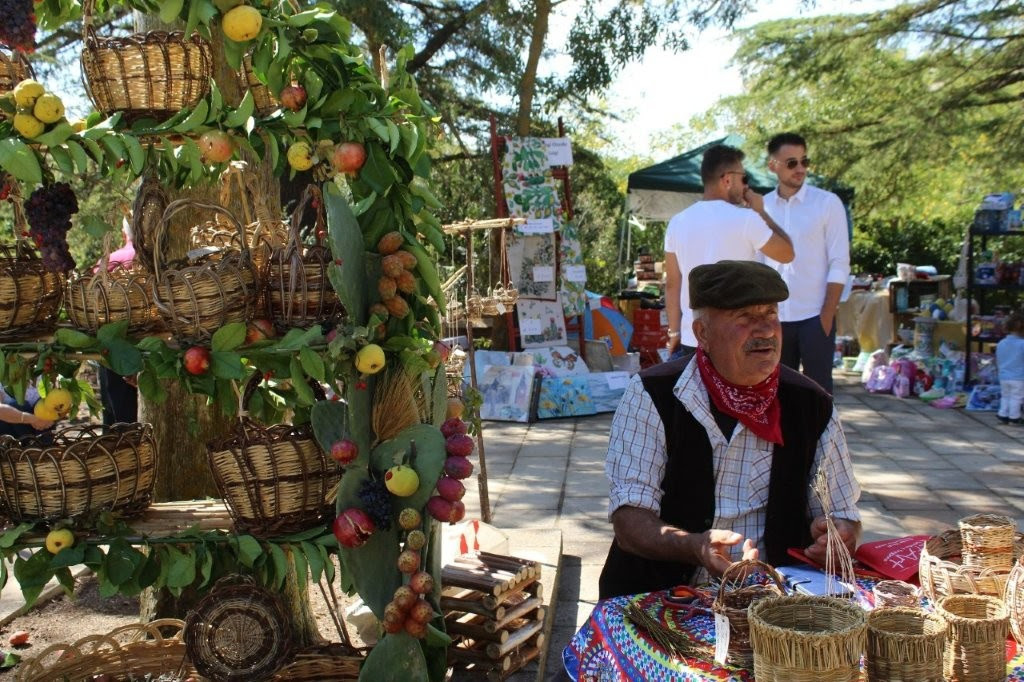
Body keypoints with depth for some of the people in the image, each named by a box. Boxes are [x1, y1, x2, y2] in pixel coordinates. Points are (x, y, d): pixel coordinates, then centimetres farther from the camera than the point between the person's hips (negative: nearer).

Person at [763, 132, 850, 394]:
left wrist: (827, 314, -11)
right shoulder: (762, 207, 5)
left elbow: (840, 264, -5)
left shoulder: (827, 203, -3)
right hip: (774, 317, 3)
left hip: (814, 316, -3)